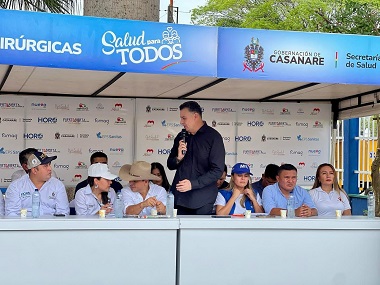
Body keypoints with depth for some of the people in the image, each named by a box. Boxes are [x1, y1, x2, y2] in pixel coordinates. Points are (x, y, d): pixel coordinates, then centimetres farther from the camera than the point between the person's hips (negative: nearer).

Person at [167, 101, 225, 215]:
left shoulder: (213, 137, -5)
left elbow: (217, 171, -10)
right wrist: (178, 158, -4)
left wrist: (193, 184, -18)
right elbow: (170, 165, 20)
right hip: (179, 197, 5)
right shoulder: (181, 136, 13)